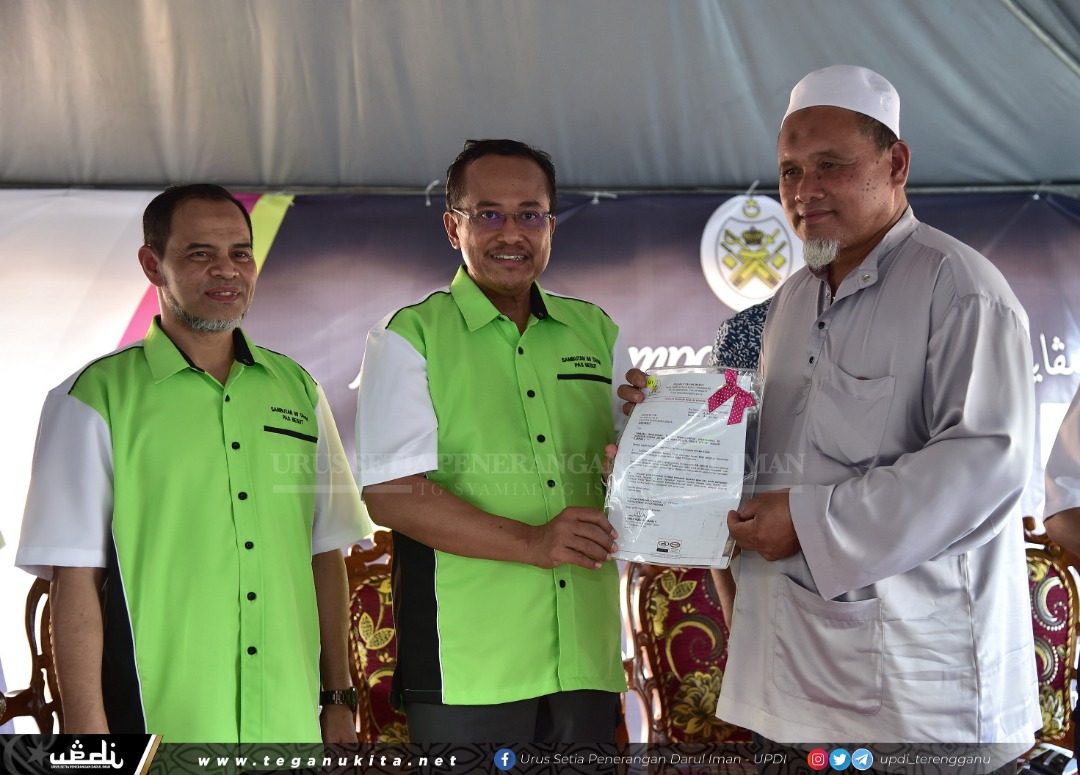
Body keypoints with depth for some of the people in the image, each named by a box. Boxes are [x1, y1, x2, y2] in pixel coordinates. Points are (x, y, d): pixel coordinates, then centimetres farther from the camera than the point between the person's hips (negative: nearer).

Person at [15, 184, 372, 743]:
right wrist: (89, 736, -11)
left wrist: (339, 699, 9)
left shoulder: (297, 390, 9)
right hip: (156, 722, -4)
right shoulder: (94, 399, -4)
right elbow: (75, 581, -7)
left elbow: (325, 555, 11)